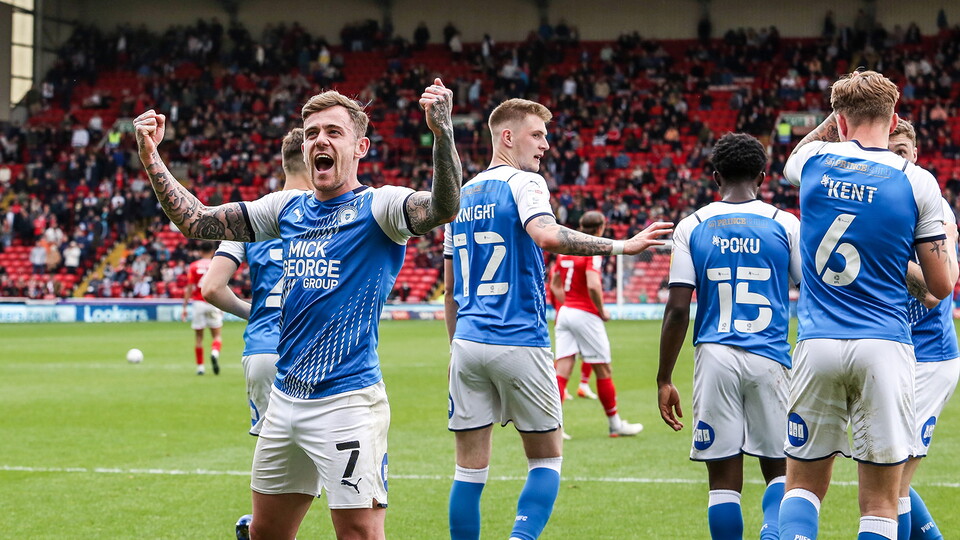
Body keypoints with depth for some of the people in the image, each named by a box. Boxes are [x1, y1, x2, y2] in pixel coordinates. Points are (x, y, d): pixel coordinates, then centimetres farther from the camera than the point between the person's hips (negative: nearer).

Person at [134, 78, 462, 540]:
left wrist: (442, 130, -42)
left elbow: (443, 208, -27)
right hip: (284, 399, 7)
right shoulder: (287, 208, 11)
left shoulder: (377, 207, -7)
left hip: (348, 403, -7)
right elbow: (197, 221, 16)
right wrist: (150, 155, 8)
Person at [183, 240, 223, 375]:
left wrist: (185, 307, 1)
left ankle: (200, 367, 10)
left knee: (198, 337, 9)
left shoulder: (193, 266, 1)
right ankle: (215, 353, -24)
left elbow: (189, 288, -3)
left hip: (198, 302, 0)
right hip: (213, 303, 0)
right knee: (216, 335, 6)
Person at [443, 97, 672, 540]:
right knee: (546, 459, 8)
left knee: (470, 468, 7)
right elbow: (545, 235, -27)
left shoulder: (462, 194, 16)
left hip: (468, 343, 6)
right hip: (520, 343, -5)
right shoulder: (523, 183, -5)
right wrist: (622, 246, -24)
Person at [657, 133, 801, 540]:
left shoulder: (692, 227, 4)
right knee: (779, 469, 10)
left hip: (715, 358, 0)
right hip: (770, 359, 0)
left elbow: (677, 310, -1)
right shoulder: (785, 225, 4)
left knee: (724, 477, 5)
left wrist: (664, 380, 4)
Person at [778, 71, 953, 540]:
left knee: (804, 485, 14)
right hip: (883, 346, -2)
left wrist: (838, 115, 32)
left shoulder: (814, 161, 3)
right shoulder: (916, 181, -2)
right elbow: (941, 286, 3)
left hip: (817, 344, 2)